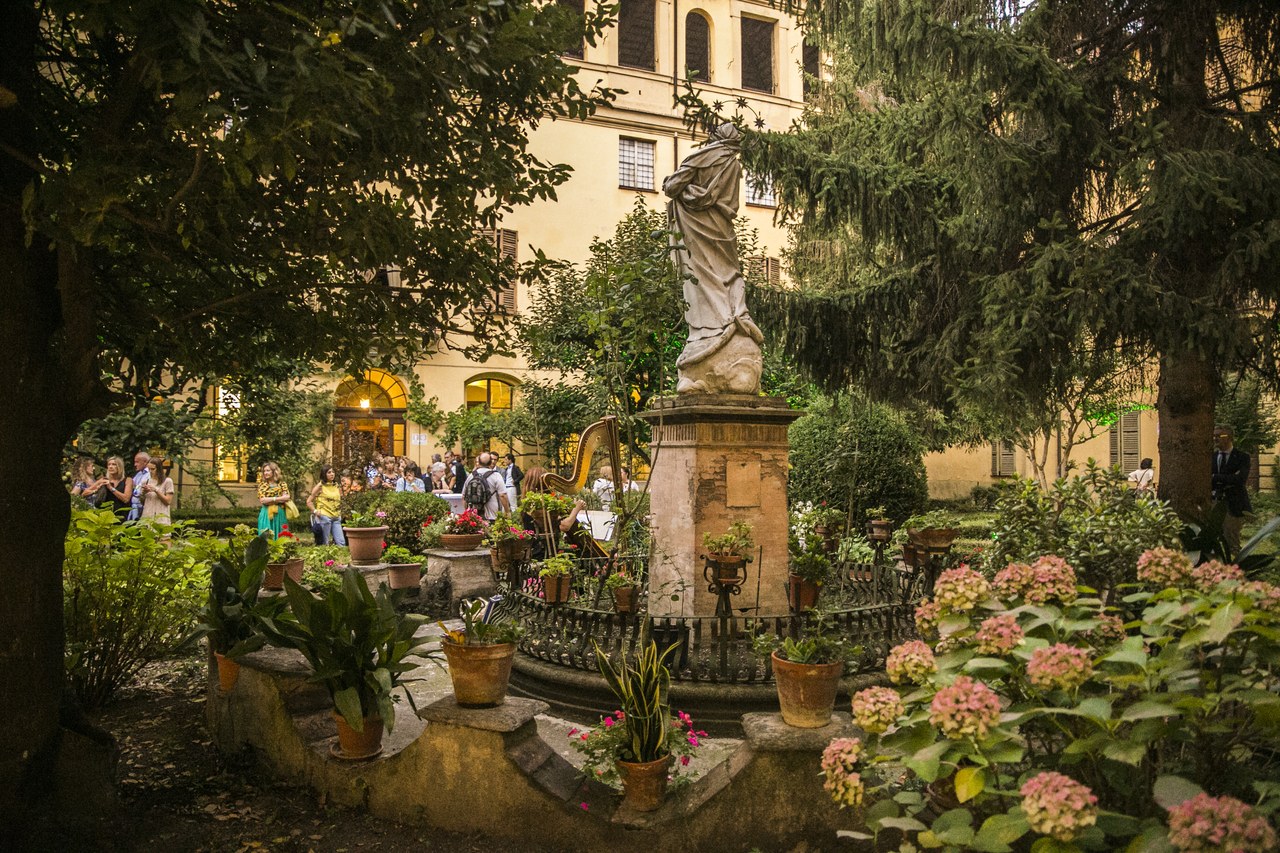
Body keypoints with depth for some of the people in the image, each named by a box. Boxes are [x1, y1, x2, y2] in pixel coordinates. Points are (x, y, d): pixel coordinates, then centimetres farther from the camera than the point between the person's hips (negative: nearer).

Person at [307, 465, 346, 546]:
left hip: (336, 518, 5)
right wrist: (315, 511, -12)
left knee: (342, 543, -2)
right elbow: (309, 501, 0)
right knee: (324, 544, 1)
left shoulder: (337, 487, 12)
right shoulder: (320, 486, -1)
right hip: (324, 517, -5)